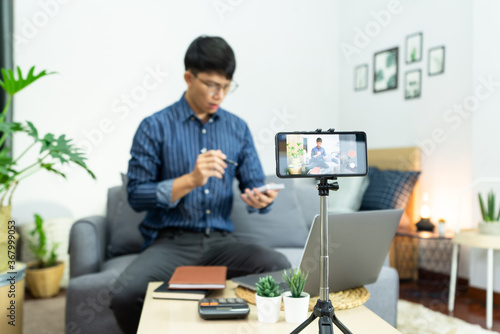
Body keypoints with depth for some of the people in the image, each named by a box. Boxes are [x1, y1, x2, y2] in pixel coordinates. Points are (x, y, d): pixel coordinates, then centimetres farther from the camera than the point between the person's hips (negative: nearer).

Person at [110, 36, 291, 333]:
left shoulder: (238, 128, 10)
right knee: (125, 295, -29)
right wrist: (191, 180, -19)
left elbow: (255, 184, 10)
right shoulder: (155, 127, -1)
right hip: (170, 241, -2)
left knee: (280, 266, -25)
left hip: (221, 240, 3)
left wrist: (260, 200, -15)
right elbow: (136, 195, -6)